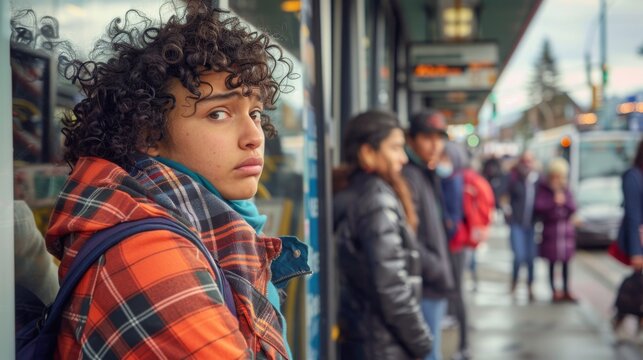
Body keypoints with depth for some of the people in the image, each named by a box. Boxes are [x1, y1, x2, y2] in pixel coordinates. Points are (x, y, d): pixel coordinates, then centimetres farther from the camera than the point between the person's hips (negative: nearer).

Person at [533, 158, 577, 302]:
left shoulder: (565, 190, 7)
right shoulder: (543, 189, -4)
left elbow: (573, 208, 3)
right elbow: (538, 207, -13)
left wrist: (565, 202, -15)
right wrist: (554, 202, -20)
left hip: (566, 229, 3)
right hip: (550, 229, -3)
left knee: (566, 262, 4)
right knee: (552, 262, 1)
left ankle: (566, 291, 10)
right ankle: (554, 291, 9)